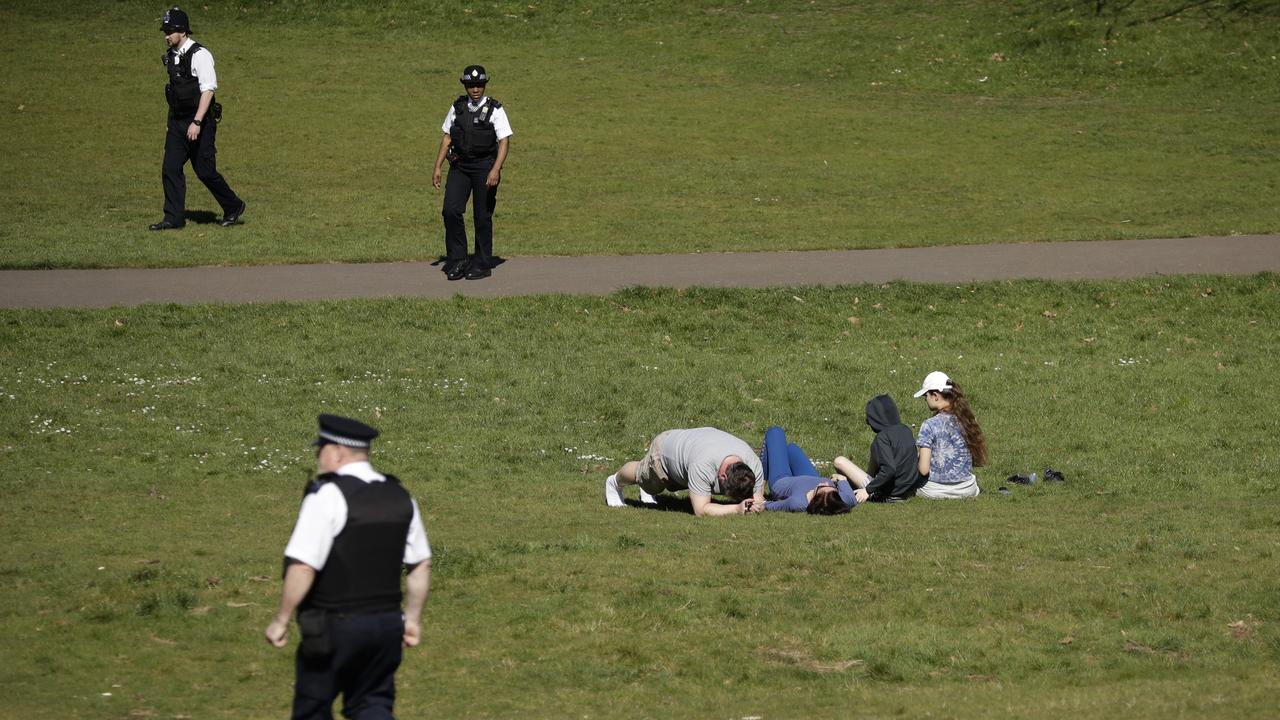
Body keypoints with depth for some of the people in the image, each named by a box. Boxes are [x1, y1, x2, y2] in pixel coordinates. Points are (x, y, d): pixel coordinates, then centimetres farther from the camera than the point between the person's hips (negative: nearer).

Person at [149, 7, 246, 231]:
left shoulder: (199, 55, -15)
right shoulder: (171, 56, 9)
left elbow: (208, 90, -19)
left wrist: (197, 123, -25)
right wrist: (173, 123, 18)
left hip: (200, 123, -7)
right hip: (177, 122, 7)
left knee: (205, 171, -1)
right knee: (170, 169, 0)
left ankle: (233, 207, 19)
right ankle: (174, 218, 4)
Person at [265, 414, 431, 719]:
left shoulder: (327, 496, -16)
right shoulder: (400, 497, 7)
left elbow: (302, 567, -21)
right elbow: (421, 565, 13)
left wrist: (281, 620, -11)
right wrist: (412, 618, 22)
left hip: (334, 626, -6)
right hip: (387, 623, 6)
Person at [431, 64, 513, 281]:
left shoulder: (495, 110, -4)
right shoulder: (457, 107, 8)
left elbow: (504, 142, -9)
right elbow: (447, 138, 13)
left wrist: (495, 170, -21)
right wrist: (437, 168, 7)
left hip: (484, 166, -3)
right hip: (459, 166, 3)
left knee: (482, 216, 1)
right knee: (451, 211, -9)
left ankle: (482, 264, 12)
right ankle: (457, 260, 1)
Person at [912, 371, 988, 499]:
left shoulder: (929, 425, -15)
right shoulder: (969, 419, -2)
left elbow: (924, 470, -15)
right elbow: (979, 461, 5)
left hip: (935, 491, -5)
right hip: (967, 490, 5)